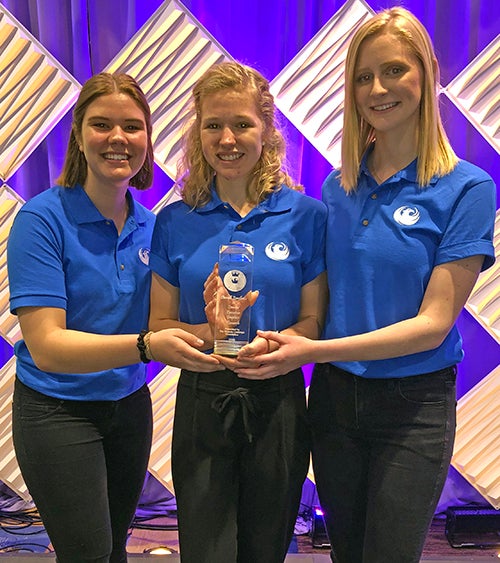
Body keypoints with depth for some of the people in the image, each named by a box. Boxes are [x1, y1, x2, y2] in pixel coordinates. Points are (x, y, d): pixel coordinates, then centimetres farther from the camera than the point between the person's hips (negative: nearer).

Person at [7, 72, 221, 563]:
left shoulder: (150, 226, 0)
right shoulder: (43, 218, -17)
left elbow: (154, 328, 2)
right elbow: (46, 346, -24)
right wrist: (146, 346, -39)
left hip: (130, 406, 5)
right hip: (58, 411, -5)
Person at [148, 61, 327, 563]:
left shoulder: (305, 214, -4)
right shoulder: (175, 222, 0)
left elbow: (313, 322, -3)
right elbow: (159, 327, 0)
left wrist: (269, 344, -23)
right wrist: (210, 332, -20)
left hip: (278, 403, 0)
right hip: (202, 403, 0)